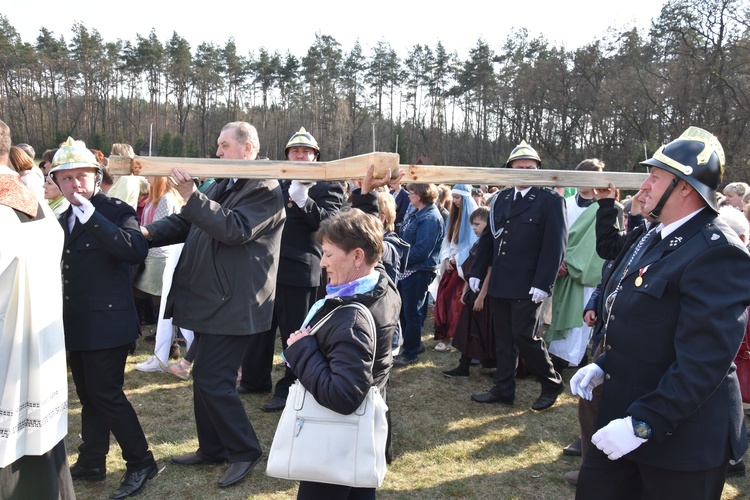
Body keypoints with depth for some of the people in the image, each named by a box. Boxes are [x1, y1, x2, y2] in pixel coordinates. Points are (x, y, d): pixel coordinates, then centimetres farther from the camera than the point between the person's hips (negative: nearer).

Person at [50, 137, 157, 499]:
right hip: (75, 324, 7)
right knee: (88, 395, 17)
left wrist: (91, 213, -29)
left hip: (106, 323, -7)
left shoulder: (115, 211, -10)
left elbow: (137, 250, -30)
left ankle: (141, 463, 12)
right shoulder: (61, 218, 11)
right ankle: (91, 462, 31)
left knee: (106, 394, -3)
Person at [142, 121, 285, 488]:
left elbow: (235, 229, -25)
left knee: (212, 381, -6)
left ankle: (245, 451, 12)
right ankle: (212, 448, 32)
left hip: (233, 305, -9)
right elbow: (186, 223, 16)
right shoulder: (222, 185, 16)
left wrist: (191, 195, -28)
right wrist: (150, 232, -2)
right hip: (209, 299, 9)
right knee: (206, 378, 16)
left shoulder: (266, 189, -11)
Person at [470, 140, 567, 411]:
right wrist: (477, 272, 11)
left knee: (524, 335, -4)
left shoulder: (551, 201, -6)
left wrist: (543, 284, -18)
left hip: (527, 286, -6)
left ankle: (552, 384, 18)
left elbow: (555, 245, -12)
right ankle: (503, 389, 25)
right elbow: (487, 237, 15)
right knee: (503, 337, 13)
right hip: (499, 284, 6)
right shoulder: (500, 199, 11)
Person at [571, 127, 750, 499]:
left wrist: (642, 424, -26)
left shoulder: (717, 251, -21)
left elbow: (704, 360, -26)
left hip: (680, 439, -8)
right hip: (623, 412, 8)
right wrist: (603, 366, 6)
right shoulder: (653, 235, 8)